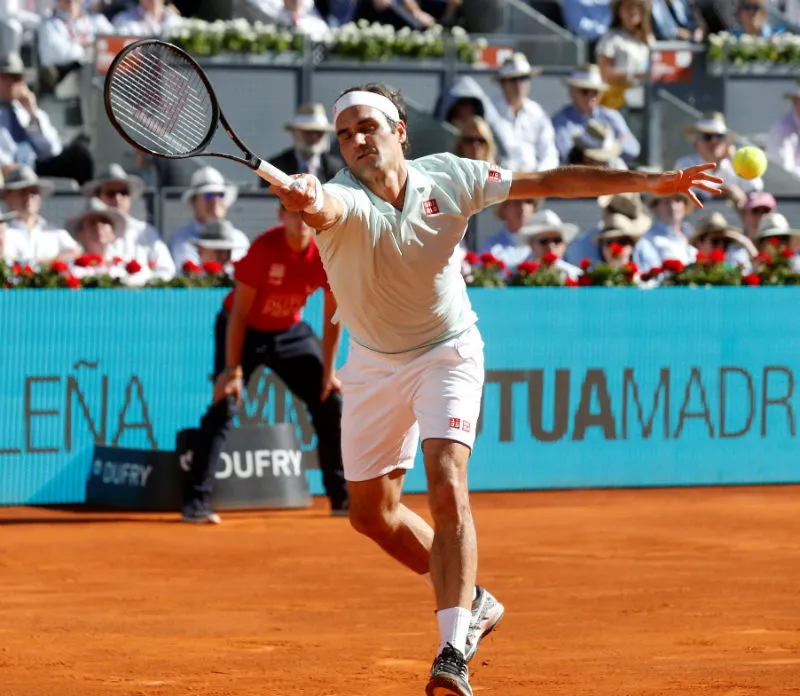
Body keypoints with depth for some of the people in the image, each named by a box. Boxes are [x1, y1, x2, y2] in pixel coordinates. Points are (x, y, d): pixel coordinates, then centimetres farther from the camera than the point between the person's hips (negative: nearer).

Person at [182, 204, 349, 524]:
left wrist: (328, 371, -7)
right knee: (224, 406, -20)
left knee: (331, 401, -2)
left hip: (290, 331, 4)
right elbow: (239, 312, -22)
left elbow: (332, 315, -6)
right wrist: (233, 369, -24)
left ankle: (343, 498, 9)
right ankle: (195, 502, -21)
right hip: (244, 330, -4)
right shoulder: (264, 248, -27)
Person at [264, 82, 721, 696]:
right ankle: (471, 602, 34)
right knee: (372, 514, 11)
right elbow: (324, 208, -51)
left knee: (447, 488, -23)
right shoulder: (343, 198, -25)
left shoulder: (449, 178, -16)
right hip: (374, 364, 2)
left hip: (447, 351, -2)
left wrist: (651, 182, -8)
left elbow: (548, 182, -6)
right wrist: (306, 202, -77)